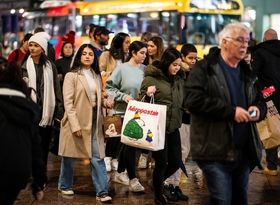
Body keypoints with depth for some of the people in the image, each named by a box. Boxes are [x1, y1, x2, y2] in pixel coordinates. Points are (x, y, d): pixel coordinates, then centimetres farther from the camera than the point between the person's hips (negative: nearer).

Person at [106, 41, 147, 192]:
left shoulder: (144, 69, 4)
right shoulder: (122, 68, -8)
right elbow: (109, 87, -7)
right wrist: (123, 96, -18)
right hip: (125, 111, -5)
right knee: (130, 142, -4)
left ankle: (119, 173, 28)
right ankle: (132, 179, 1)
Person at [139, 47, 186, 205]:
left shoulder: (180, 78, 7)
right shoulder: (152, 77, -9)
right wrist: (148, 94, -24)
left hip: (173, 127, 6)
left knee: (176, 162, 7)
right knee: (161, 162, 0)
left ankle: (158, 181, 36)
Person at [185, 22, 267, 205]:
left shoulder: (247, 72, 16)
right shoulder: (204, 69, -5)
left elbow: (260, 101, 26)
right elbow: (193, 100, -19)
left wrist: (258, 109, 0)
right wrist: (231, 111, -21)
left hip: (244, 152, 7)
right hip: (216, 151, -7)